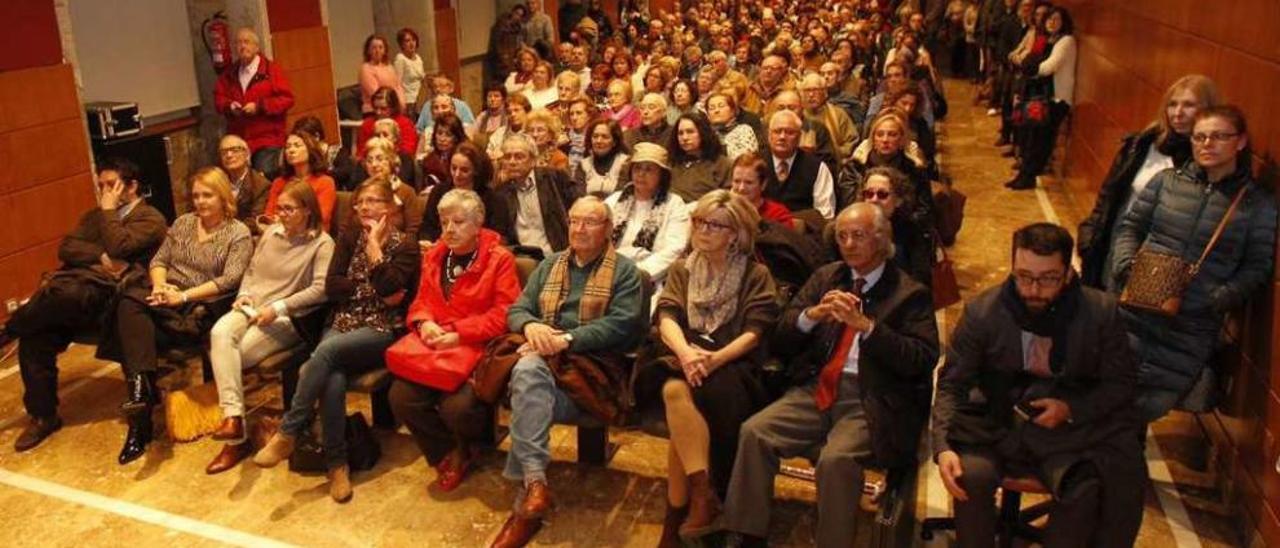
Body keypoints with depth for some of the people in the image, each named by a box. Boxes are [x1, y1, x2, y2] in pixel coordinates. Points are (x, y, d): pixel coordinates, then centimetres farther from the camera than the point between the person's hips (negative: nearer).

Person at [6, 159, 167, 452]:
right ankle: (42, 416, -6)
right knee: (35, 338, -19)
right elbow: (66, 249, 11)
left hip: (104, 293, -6)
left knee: (64, 294, -37)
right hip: (71, 283, 6)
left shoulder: (151, 219, 6)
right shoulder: (94, 216, 27)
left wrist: (109, 210, 0)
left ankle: (8, 328, -10)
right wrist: (101, 257, -7)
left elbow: (118, 247, -12)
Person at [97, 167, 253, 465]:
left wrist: (184, 296, -19)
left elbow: (229, 280, -11)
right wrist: (160, 285, -7)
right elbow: (159, 260, 16)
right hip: (166, 297, 5)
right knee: (129, 304, -31)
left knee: (135, 327, -29)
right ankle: (141, 385, -39)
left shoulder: (239, 234, 1)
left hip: (202, 306, -5)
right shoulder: (183, 222, 19)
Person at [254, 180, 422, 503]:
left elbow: (389, 289, -15)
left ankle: (288, 433, -23)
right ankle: (336, 463, -21)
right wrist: (372, 291, -8)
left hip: (382, 331, -3)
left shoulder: (405, 246, 3)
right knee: (332, 379, -29)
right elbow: (331, 287, 3)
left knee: (326, 351, -33)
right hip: (342, 325, 4)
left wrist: (374, 246, -7)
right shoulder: (349, 239, 16)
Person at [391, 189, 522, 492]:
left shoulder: (499, 258, -5)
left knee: (457, 407, -28)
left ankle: (467, 449, 13)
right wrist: (424, 322, -6)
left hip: (476, 346, -5)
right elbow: (421, 300, 19)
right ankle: (447, 453, 8)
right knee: (401, 397, -19)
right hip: (434, 343, 6)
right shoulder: (434, 255, 14)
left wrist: (459, 334, -18)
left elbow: (504, 313, -12)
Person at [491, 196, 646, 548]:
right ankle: (534, 483, -42)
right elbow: (516, 310, 15)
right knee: (529, 368, -35)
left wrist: (567, 339, -20)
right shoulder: (549, 265, 22)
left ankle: (527, 491, -28)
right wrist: (530, 325, -10)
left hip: (595, 365, -3)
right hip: (545, 359, 4)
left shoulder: (624, 271, 6)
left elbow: (623, 324, -9)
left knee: (528, 395, -32)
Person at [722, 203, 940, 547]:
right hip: (816, 389, 4)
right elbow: (780, 341, 12)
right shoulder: (825, 277, 17)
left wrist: (865, 325, -18)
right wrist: (812, 314, -9)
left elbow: (923, 360, -9)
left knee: (836, 458, -31)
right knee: (754, 432, -20)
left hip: (870, 401, -4)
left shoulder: (910, 294, 4)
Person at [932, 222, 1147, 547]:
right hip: (994, 426, 0)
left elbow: (1121, 383, 6)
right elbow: (952, 385, -5)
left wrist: (1072, 408, -13)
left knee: (1086, 491, -28)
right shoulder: (982, 311, -7)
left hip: (1069, 430, 1)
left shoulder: (1101, 313, -5)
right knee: (971, 477, -29)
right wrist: (943, 447, -21)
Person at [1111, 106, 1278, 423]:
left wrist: (1220, 299, -17)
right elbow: (1130, 226, 10)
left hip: (1191, 328, -1)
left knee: (1150, 406, 4)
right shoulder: (1167, 180, 6)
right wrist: (1127, 264, -9)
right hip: (1133, 310, 1)